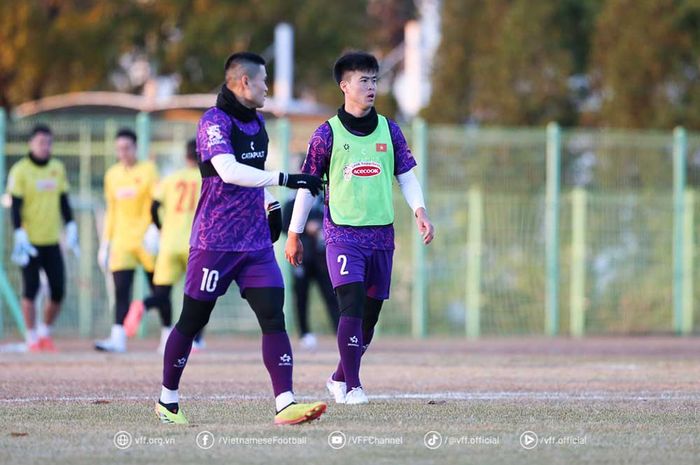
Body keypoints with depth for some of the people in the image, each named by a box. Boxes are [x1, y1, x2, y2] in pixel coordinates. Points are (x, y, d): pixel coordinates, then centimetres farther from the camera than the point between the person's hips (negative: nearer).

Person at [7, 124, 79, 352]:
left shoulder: (57, 168, 10)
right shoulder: (20, 170, -6)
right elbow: (15, 207, -8)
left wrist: (71, 229, 11)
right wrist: (20, 237, -15)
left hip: (52, 241, 5)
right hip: (30, 240, -5)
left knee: (58, 290, 2)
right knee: (30, 289, -4)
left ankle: (45, 332, 20)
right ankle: (32, 337, 6)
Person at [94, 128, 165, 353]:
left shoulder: (148, 170, -2)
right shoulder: (112, 175, 13)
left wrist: (153, 230, -22)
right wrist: (105, 243, 15)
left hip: (145, 239, -4)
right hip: (121, 240, 4)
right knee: (120, 290, -8)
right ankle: (118, 338, -15)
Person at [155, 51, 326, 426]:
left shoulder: (256, 123, 13)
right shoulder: (214, 122, -13)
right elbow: (229, 171, -29)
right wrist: (284, 180, -34)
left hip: (255, 241, 7)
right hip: (215, 241, -7)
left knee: (273, 317, -8)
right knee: (193, 321, 4)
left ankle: (285, 405, -15)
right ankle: (167, 400, 21)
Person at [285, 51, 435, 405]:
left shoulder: (388, 130, 9)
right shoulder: (328, 133, -1)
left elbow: (406, 176, 12)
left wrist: (419, 211, -6)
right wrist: (294, 235, 7)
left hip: (381, 235, 4)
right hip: (342, 233, -4)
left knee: (370, 314, 8)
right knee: (352, 305, -19)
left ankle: (340, 378, 27)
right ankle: (352, 387, -13)